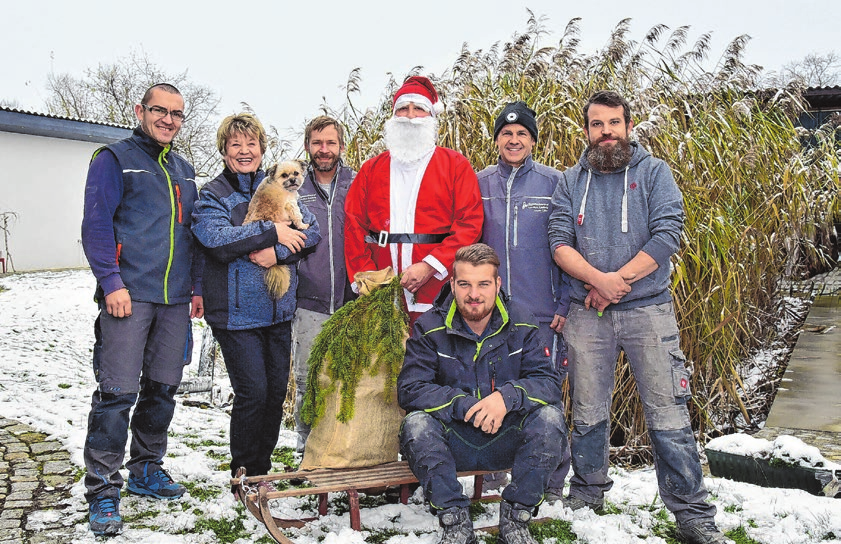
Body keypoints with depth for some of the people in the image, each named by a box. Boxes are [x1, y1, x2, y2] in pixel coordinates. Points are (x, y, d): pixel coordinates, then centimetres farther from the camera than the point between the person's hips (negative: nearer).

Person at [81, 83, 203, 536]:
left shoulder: (183, 171, 19)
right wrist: (112, 283, -15)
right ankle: (102, 490, 2)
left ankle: (145, 470, 26)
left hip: (175, 299, 6)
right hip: (129, 295, -6)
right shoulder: (114, 159, 1)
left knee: (163, 388, 11)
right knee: (117, 392, -7)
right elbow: (96, 225, -7)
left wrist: (196, 286, 14)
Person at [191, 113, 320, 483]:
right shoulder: (213, 195, 0)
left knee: (276, 390, 10)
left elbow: (312, 230, 1)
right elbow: (215, 239, -19)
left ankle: (263, 466, 27)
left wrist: (278, 252, -15)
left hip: (278, 310, 5)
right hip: (236, 312, -5)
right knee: (253, 392, -7)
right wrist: (272, 232, -17)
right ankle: (245, 476, 12)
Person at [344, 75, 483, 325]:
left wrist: (429, 266, -13)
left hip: (437, 291, -2)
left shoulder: (456, 165, 7)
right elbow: (353, 225, 10)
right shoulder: (371, 169, 16)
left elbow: (470, 223, -3)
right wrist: (364, 275, -4)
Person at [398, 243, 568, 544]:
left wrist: (508, 396, -30)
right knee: (416, 423, -29)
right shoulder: (429, 328, -6)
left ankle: (516, 515, -9)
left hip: (506, 439, 1)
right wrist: (466, 405, -26)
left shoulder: (519, 325, -2)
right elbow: (409, 390, -14)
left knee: (550, 417, -25)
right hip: (453, 444, -1)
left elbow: (549, 382, -9)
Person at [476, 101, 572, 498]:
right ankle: (492, 472, 25)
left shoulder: (553, 183, 4)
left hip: (542, 313, -2)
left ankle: (552, 481, 16)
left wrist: (565, 303, -5)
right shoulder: (479, 184, 10)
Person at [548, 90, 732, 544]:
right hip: (587, 314, 2)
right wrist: (598, 280, -17)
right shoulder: (571, 181, 10)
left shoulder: (654, 172, 4)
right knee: (588, 413, 12)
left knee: (668, 414, -2)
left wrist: (619, 279, -13)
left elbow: (667, 235, -8)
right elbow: (560, 243, -2)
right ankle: (586, 493, 30)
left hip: (648, 309, -2)